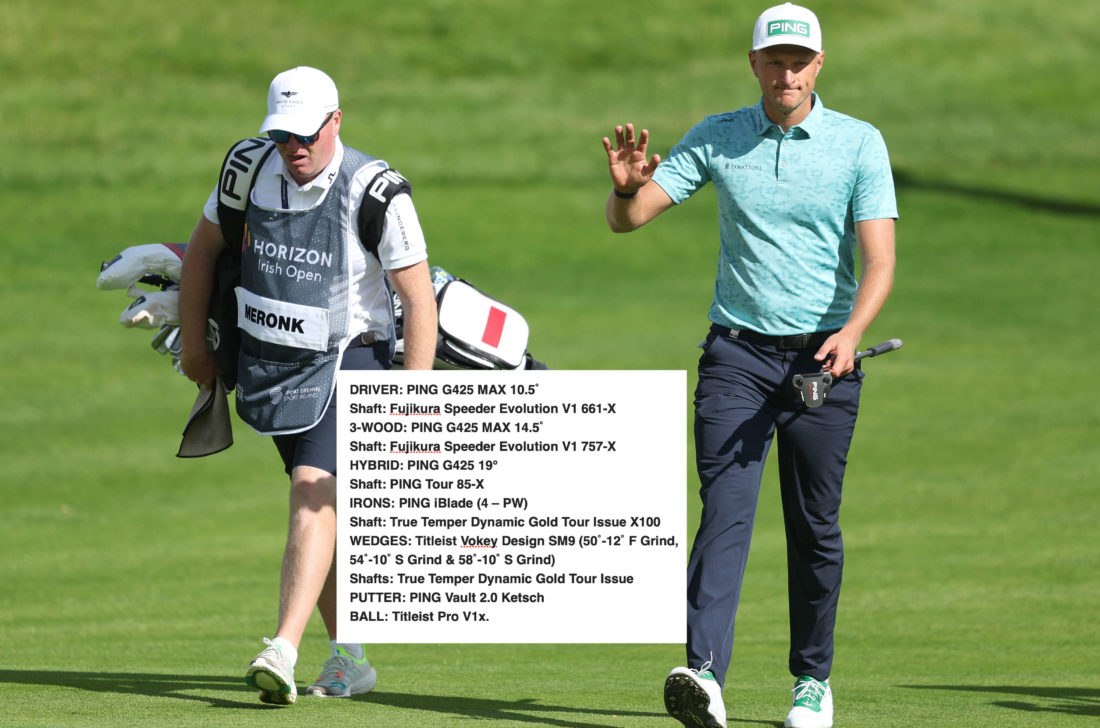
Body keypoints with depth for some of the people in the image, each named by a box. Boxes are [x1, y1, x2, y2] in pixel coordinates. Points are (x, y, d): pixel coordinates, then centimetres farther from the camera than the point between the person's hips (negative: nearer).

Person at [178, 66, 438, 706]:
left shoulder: (375, 192, -18)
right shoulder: (248, 169, -3)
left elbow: (420, 299, -15)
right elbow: (204, 250, 15)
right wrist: (195, 342, 18)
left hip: (347, 362, -5)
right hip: (269, 362, 5)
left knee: (314, 494, -21)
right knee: (315, 505, 11)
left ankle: (283, 653, -32)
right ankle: (348, 660, 22)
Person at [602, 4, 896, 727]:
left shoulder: (859, 143, -2)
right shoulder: (717, 138, 4)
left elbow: (879, 260, -10)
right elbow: (627, 219, 4)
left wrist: (851, 331, -28)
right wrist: (627, 186, -20)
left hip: (822, 359, 0)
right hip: (737, 353, 0)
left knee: (815, 529, 6)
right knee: (725, 512, -14)